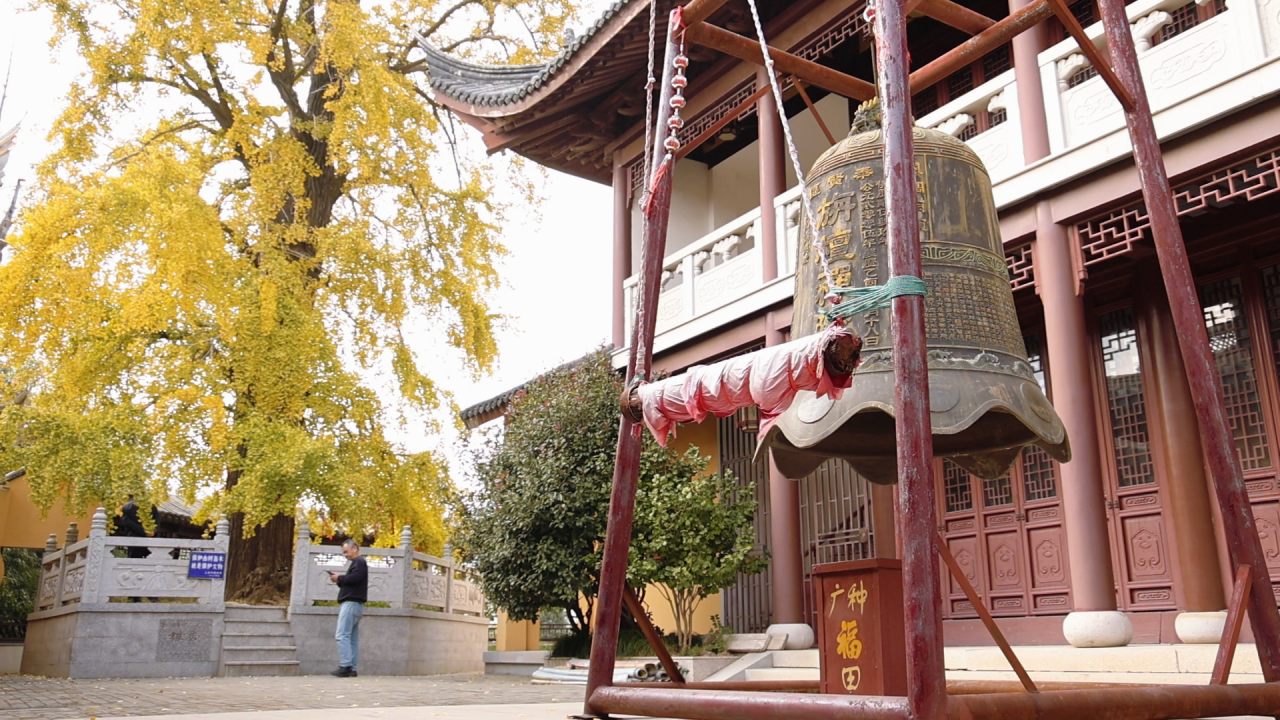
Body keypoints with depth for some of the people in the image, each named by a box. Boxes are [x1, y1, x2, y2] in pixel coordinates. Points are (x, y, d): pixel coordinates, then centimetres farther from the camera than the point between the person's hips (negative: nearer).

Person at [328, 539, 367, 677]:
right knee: (353, 638, 6)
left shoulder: (359, 562, -5)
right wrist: (340, 580, 7)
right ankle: (352, 669, 4)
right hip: (354, 604, 10)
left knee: (342, 635, -14)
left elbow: (354, 578, -21)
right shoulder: (357, 563, 25)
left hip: (351, 603, -10)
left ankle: (345, 667, -19)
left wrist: (339, 578, -8)